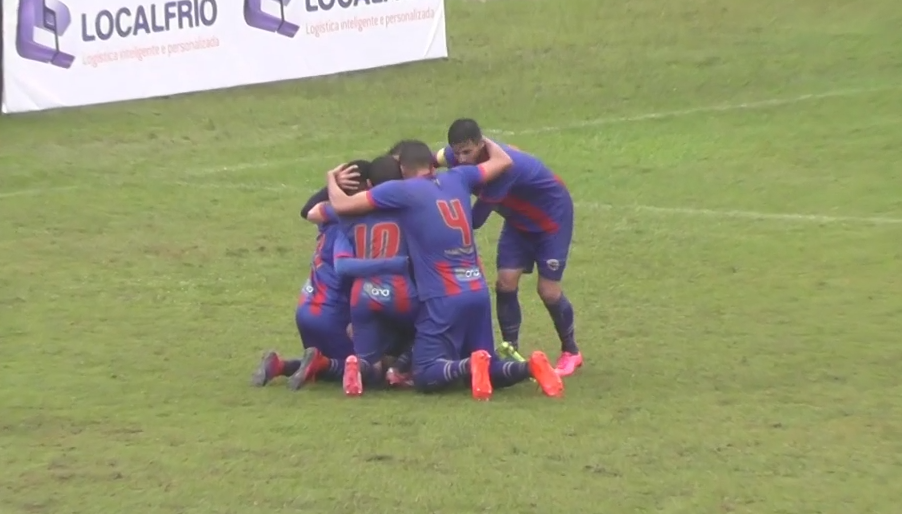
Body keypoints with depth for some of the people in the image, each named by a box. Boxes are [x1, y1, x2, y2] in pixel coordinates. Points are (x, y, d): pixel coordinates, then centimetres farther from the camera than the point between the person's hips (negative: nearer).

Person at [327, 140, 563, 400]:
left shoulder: (401, 190, -3)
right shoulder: (457, 178, 12)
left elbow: (341, 205, 0)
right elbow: (503, 161, 26)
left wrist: (332, 177, 20)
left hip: (444, 298, -6)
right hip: (479, 292, 6)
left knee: (425, 377, -3)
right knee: (487, 372, 16)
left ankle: (470, 365, -30)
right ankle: (530, 366, -12)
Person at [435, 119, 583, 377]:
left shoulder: (503, 166, -40)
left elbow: (475, 219, -35)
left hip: (553, 215, -7)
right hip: (520, 219, 7)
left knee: (548, 290, -7)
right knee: (506, 282, -8)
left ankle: (571, 352, 15)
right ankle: (511, 350, 4)